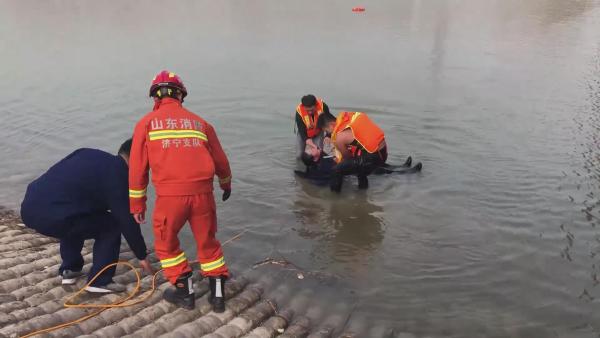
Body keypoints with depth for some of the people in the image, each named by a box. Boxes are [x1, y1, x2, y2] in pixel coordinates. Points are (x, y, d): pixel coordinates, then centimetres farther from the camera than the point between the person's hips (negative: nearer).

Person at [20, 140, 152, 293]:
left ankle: (69, 269, 36)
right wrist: (142, 256, 13)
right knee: (111, 226, 8)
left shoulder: (90, 154, 20)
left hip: (29, 208, 9)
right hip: (51, 217, -9)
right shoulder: (117, 175, -2)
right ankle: (99, 281, 10)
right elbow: (127, 220, 2)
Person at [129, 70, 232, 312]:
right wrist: (226, 185, 42)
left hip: (170, 195, -2)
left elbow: (137, 167, 6)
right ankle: (218, 295, 25)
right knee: (208, 243, 21)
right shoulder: (199, 123, 17)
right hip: (202, 193, 3)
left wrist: (137, 204, 14)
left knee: (165, 243, 22)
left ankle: (184, 292, 26)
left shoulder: (147, 123, 10)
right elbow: (220, 161, 24)